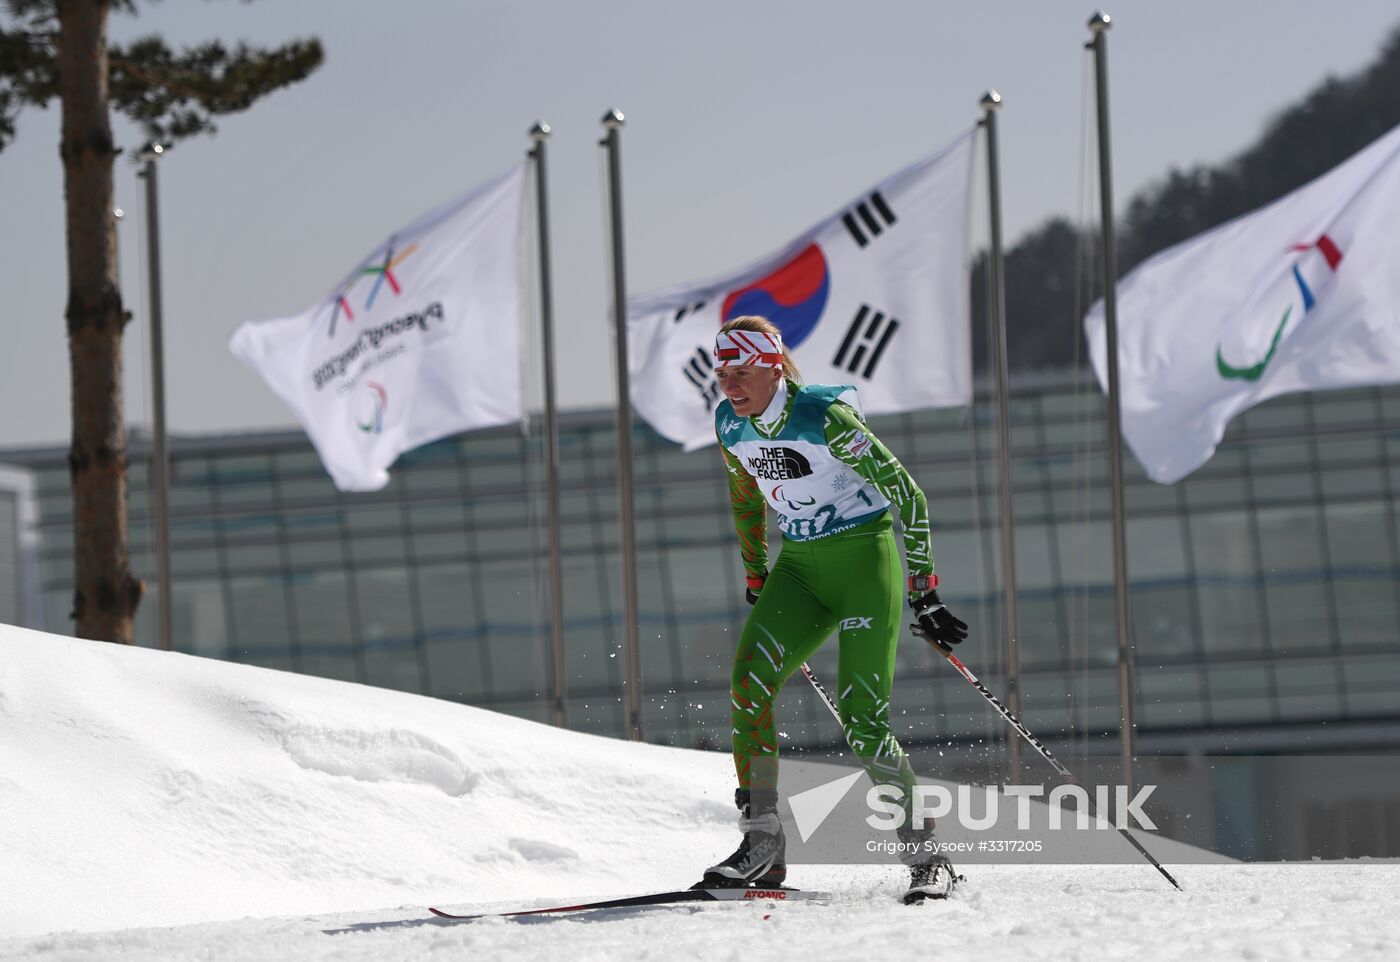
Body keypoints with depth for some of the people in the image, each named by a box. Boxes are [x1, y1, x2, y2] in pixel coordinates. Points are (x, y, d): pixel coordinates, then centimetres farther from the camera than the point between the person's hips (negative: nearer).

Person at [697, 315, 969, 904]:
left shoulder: (825, 417, -20)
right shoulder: (730, 425, 0)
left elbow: (906, 495, -16)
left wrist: (924, 596, -16)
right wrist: (755, 584, 20)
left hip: (865, 556, -6)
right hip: (800, 564, 6)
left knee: (861, 717, -16)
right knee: (747, 681, -16)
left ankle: (929, 859, -5)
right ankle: (762, 850, -13)